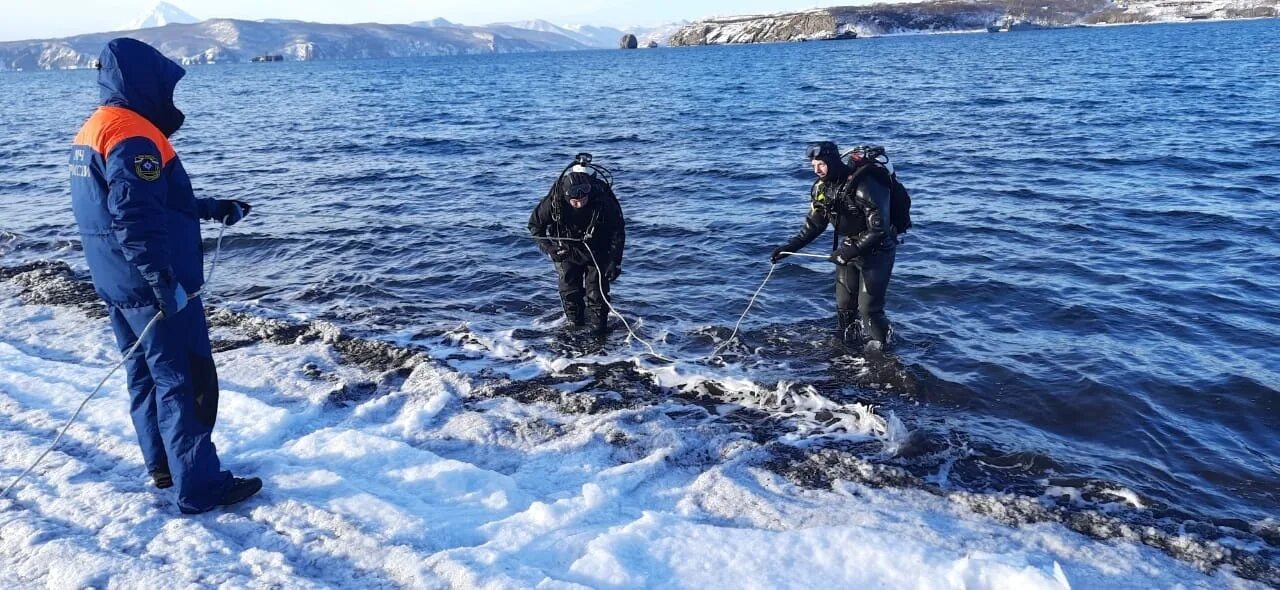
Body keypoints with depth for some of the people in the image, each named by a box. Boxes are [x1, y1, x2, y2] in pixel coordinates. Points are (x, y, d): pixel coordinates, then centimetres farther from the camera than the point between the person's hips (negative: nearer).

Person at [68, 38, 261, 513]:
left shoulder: (92, 131, 13)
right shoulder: (133, 136, -20)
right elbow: (138, 219, -28)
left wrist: (213, 208, 20)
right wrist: (166, 284, -27)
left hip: (117, 285, 10)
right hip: (153, 287, -10)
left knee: (146, 376, 18)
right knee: (187, 383, -4)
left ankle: (163, 466, 31)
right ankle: (201, 487, 2)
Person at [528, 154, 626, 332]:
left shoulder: (604, 201, -32)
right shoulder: (554, 201, -29)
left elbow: (618, 230, -17)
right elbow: (535, 223, -11)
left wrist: (615, 262, -21)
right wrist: (549, 248, -22)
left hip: (597, 252, -1)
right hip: (567, 250, 2)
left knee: (597, 290, -3)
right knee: (569, 290, 5)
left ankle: (598, 328, 11)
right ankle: (573, 323, 25)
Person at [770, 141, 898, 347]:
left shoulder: (863, 185, -28)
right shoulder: (822, 187, -4)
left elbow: (879, 228, -27)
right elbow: (814, 224, 5)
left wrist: (850, 251, -29)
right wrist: (789, 247, -6)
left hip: (876, 251, -7)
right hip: (848, 249, 7)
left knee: (868, 309, -8)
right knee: (844, 306, 12)